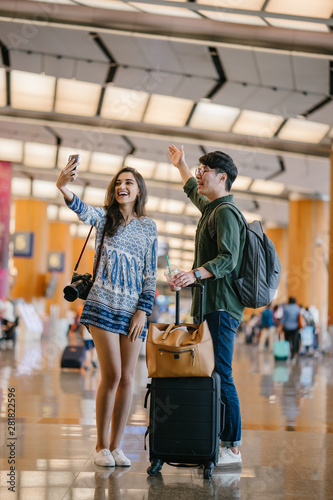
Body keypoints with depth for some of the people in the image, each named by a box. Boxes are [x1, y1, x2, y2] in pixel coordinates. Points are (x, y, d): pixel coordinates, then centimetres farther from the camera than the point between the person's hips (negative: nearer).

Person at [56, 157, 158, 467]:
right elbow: (82, 211, -20)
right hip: (103, 305, -3)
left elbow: (150, 273, 9)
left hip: (133, 310, 3)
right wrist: (64, 188, -41)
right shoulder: (104, 217, 4)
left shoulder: (148, 227, 10)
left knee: (126, 379, 3)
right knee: (111, 375, -9)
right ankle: (101, 446, 6)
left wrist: (143, 311, -1)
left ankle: (115, 446, 14)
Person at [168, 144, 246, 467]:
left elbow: (228, 259, -22)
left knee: (220, 376, -11)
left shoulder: (226, 213, -11)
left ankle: (232, 447, -8)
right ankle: (221, 441, 13)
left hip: (221, 307, -10)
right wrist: (180, 165, 53)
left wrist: (196, 273, -35)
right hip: (211, 305, 10)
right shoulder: (211, 207, 20)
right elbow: (194, 192, 44)